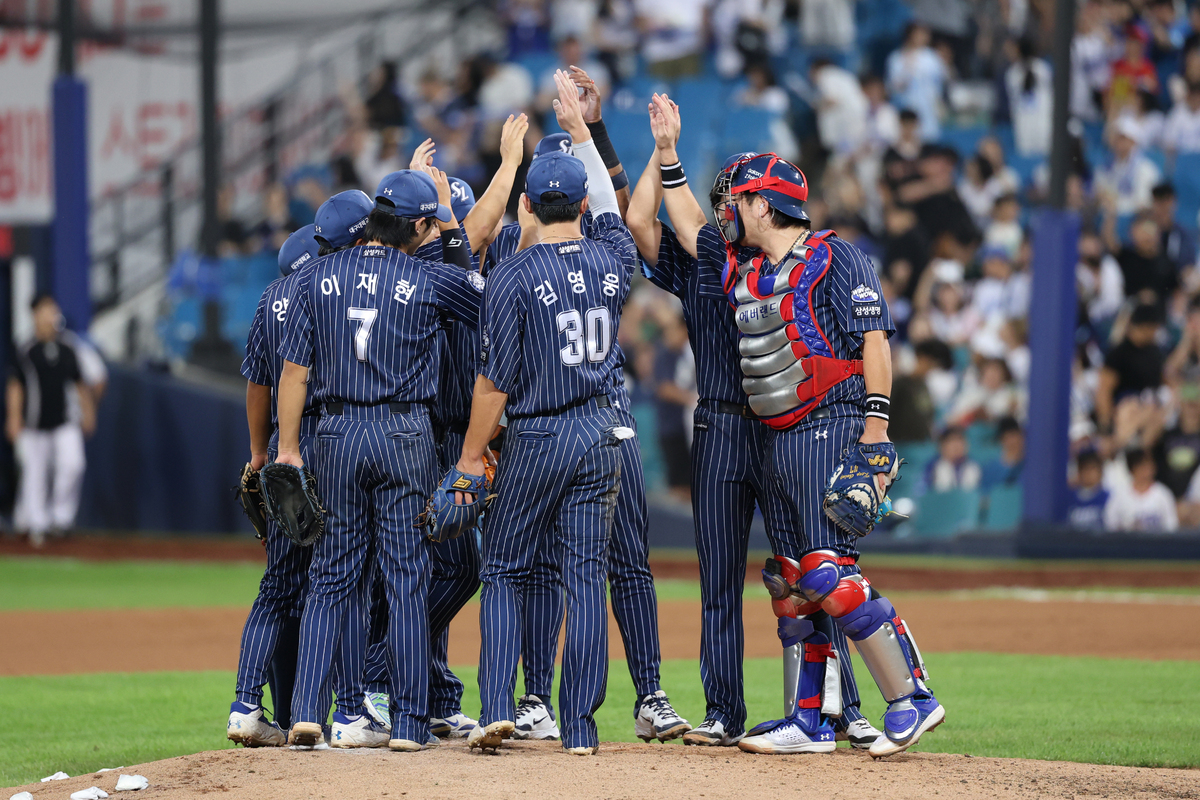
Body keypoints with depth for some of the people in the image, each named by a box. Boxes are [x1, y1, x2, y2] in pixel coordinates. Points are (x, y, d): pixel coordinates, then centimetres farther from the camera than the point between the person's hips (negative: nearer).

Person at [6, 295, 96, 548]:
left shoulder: (67, 351, 8)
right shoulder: (26, 352, -2)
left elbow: (80, 384, 15)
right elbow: (15, 387, -1)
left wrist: (88, 413, 12)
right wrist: (14, 420, -7)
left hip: (66, 423, 2)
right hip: (35, 426, -2)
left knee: (72, 464, -16)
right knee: (35, 473, 2)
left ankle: (62, 516, -1)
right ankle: (37, 525, 14)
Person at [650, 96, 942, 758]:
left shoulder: (832, 259, -6)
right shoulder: (745, 272, 17)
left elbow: (874, 338, -12)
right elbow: (689, 229, 31)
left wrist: (876, 427, -19)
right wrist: (668, 154, 24)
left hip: (830, 428, -9)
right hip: (777, 442, 9)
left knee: (827, 573, -17)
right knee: (792, 582, 7)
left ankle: (913, 698, -13)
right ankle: (810, 721, 10)